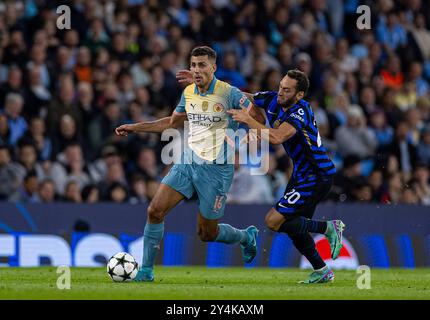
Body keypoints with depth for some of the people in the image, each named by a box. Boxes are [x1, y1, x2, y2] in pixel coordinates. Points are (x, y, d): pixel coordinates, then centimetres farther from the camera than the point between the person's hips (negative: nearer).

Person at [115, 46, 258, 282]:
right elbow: (173, 122, 22)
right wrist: (135, 128, 19)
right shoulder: (188, 93, 5)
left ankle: (246, 237, 36)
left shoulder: (229, 93, -14)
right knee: (155, 210, -11)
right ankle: (146, 270, -1)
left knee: (207, 233, 4)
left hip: (216, 168, -5)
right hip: (188, 162, 5)